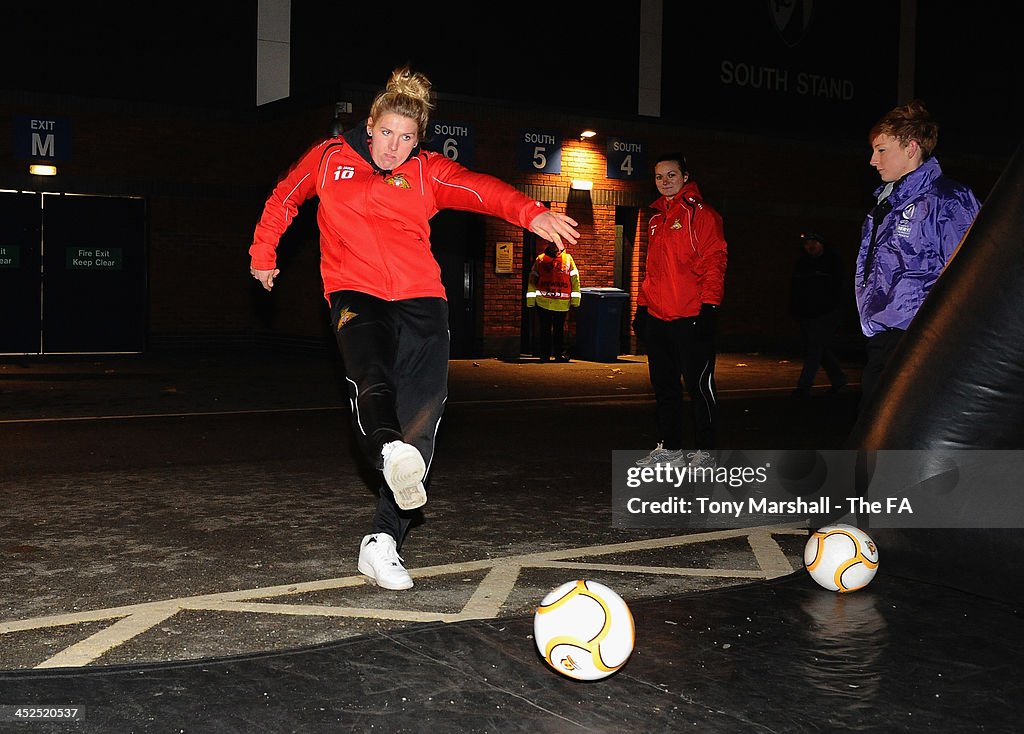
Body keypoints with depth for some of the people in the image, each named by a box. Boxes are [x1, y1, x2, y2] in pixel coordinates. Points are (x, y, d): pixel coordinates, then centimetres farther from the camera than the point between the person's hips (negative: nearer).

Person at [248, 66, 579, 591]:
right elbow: (284, 199, 29)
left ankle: (383, 542, -11)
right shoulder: (329, 157, 13)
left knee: (422, 410, -14)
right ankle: (389, 454, -63)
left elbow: (478, 188, -9)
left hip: (419, 299, 1)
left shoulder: (427, 171, 10)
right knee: (372, 378, -32)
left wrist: (530, 213, -28)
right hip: (355, 295, -1)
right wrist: (263, 255, 30)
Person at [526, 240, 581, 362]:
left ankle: (560, 354, 14)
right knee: (545, 330, 4)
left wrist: (575, 299, 1)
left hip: (562, 303, 0)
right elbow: (532, 280, 8)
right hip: (543, 302, 0)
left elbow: (574, 279, 6)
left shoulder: (568, 259, 7)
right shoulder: (540, 260, 6)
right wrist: (531, 300, 3)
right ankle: (544, 355, 11)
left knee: (559, 329, 7)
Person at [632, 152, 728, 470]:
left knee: (699, 384, -1)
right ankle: (669, 447, 21)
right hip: (657, 318, 7)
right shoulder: (656, 219, 18)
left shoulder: (700, 213, -4)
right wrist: (642, 306, 18)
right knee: (664, 385, 12)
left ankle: (706, 451, 8)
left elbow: (714, 262, -10)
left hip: (691, 319, -7)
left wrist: (708, 306, -17)